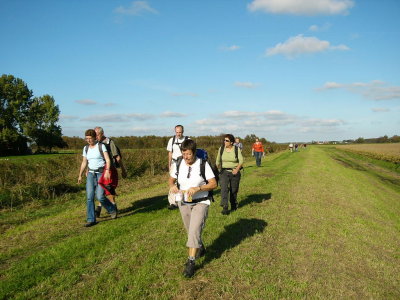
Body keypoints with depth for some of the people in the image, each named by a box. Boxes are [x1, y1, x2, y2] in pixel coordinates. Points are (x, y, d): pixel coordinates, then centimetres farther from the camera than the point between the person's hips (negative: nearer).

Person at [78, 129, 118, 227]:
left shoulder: (101, 146, -7)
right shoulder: (86, 148, 9)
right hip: (91, 174, 5)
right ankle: (91, 220, -2)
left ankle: (112, 209, 16)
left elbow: (108, 160, -15)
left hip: (102, 173, -5)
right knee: (89, 197, -8)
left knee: (100, 196, -13)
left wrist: (107, 171, -30)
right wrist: (80, 176, 10)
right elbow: (84, 163, 14)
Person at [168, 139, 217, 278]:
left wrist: (198, 188, -26)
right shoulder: (178, 165, -4)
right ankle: (201, 248, 44)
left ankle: (191, 262, -3)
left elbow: (213, 184, -12)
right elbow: (171, 179, 10)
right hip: (183, 202, 4)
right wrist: (172, 186, -14)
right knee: (190, 231, 16)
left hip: (201, 202, -4)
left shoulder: (203, 164, -13)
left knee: (194, 230, -15)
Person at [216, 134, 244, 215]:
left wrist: (237, 169, -19)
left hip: (234, 172, 0)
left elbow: (241, 161, -6)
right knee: (224, 189, -17)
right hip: (224, 172, 1)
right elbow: (218, 161, 13)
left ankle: (234, 205, 34)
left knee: (234, 190, 10)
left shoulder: (237, 149, -4)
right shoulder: (221, 149, 1)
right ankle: (225, 208, -20)